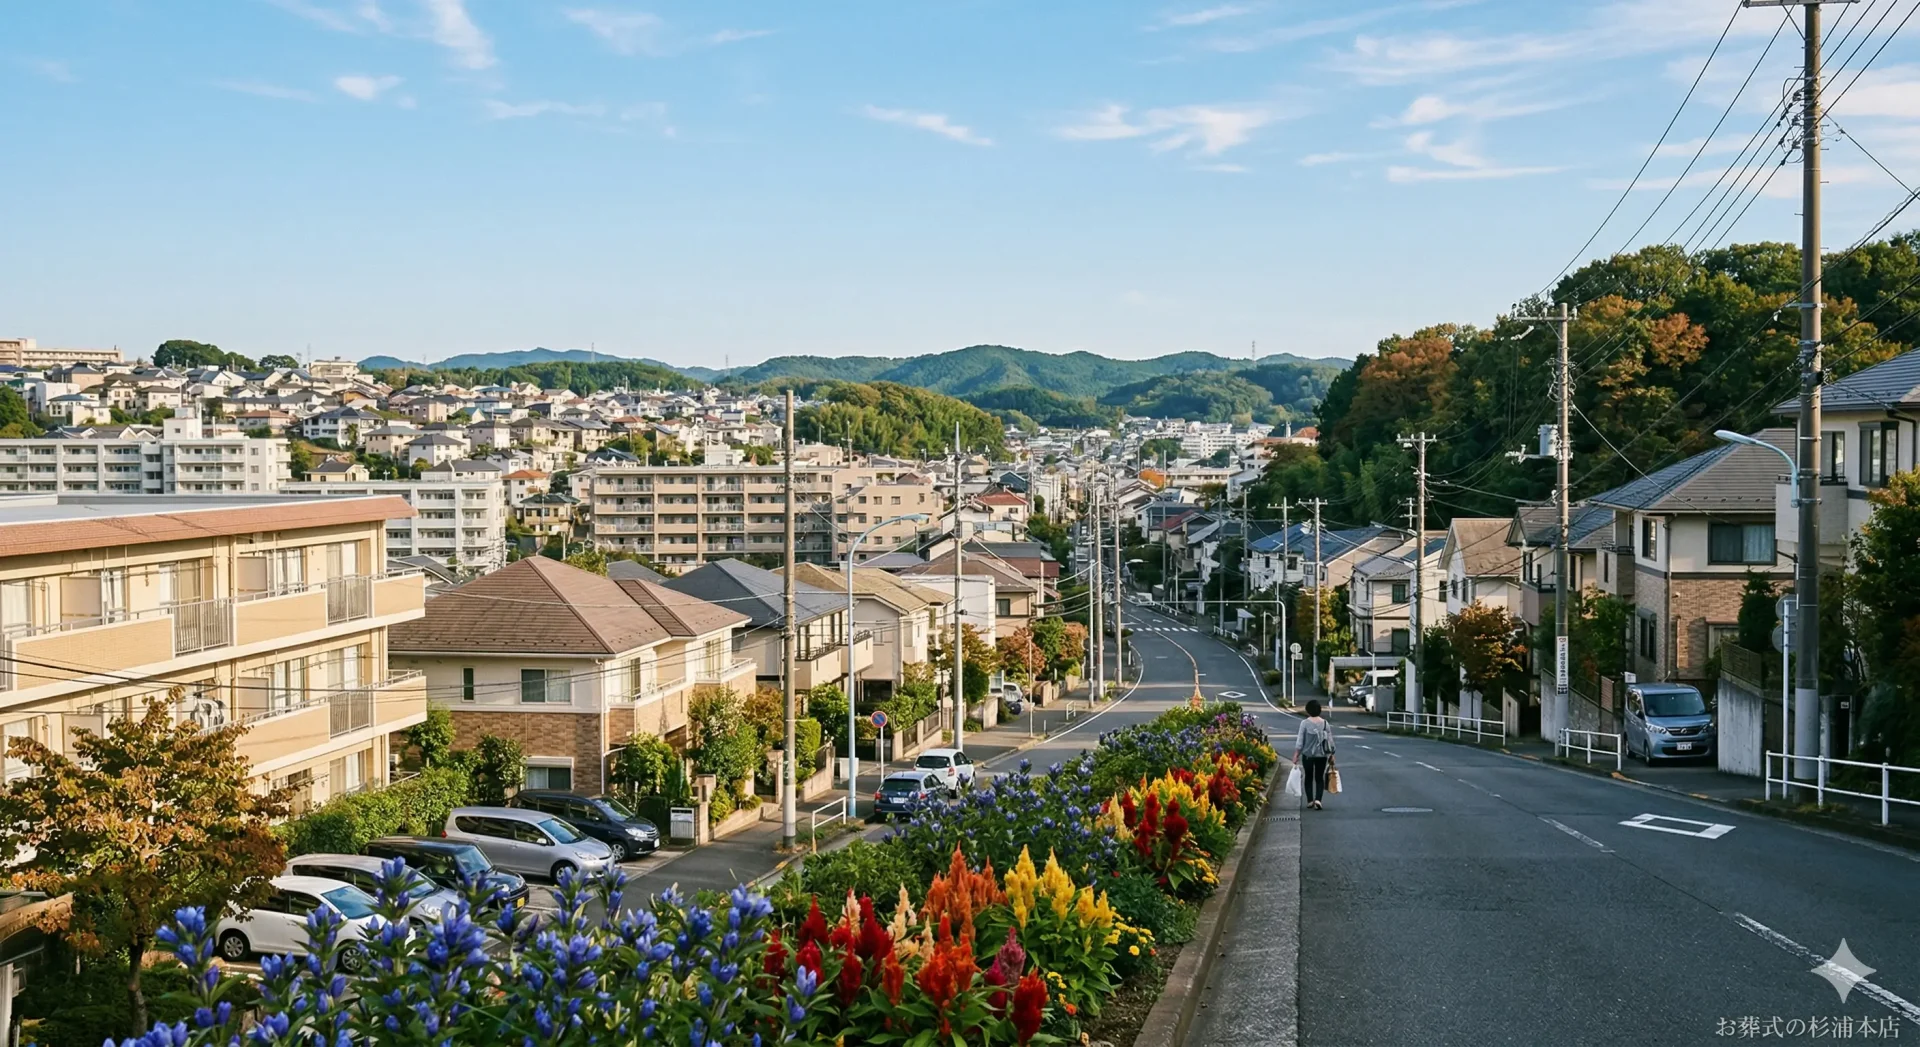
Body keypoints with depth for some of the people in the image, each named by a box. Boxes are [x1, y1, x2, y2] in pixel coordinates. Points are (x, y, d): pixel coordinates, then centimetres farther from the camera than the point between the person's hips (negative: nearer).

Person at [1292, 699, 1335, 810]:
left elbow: (1300, 741, -10)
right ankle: (1318, 800, -9)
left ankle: (1310, 801, 15)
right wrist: (1331, 755, 11)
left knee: (1309, 777, 15)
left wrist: (1296, 755, -3)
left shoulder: (1305, 723, -10)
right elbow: (1330, 740, 1)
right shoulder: (1325, 723, -2)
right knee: (1319, 778, 8)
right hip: (1321, 755, 1)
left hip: (1307, 755, -1)